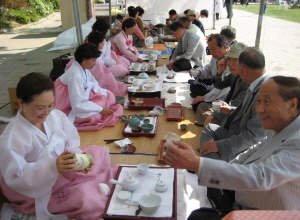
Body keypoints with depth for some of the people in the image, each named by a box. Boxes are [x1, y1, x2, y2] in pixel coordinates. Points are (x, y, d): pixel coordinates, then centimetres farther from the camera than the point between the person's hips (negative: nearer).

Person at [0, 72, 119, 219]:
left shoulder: (56, 115, -10)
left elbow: (71, 142, -2)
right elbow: (15, 178, -25)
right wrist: (52, 166, -38)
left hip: (63, 172, 7)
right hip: (35, 191, -7)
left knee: (98, 153, -6)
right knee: (86, 199, -25)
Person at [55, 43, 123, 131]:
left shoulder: (84, 69, -4)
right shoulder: (75, 76, -30)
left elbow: (94, 85, 6)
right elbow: (78, 105, -29)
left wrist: (104, 94, -12)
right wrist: (101, 110, -26)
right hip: (71, 110, -9)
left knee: (109, 95, 3)